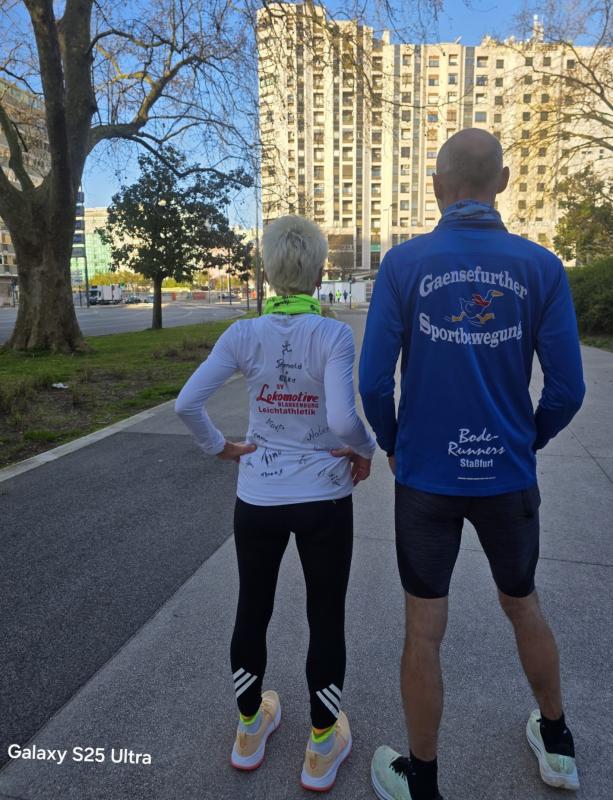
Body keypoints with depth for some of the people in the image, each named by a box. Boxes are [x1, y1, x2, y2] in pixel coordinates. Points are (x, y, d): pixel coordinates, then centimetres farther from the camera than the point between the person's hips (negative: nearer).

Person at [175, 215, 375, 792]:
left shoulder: (243, 335, -7)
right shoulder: (333, 335, -14)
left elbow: (187, 403, -13)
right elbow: (343, 419, -25)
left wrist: (219, 448, 3)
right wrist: (366, 450, -5)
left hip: (257, 500, 3)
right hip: (324, 501, -2)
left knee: (252, 611, 21)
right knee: (325, 620, 16)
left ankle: (250, 730, 43)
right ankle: (321, 749, 34)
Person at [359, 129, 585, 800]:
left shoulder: (405, 262, -9)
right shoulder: (540, 266, -5)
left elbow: (374, 379, -11)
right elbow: (567, 389, -5)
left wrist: (390, 444, 6)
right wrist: (527, 442, 13)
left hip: (426, 477, -2)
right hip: (508, 476, 3)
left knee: (424, 630, 12)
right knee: (523, 605, 25)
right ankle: (556, 745, 47)